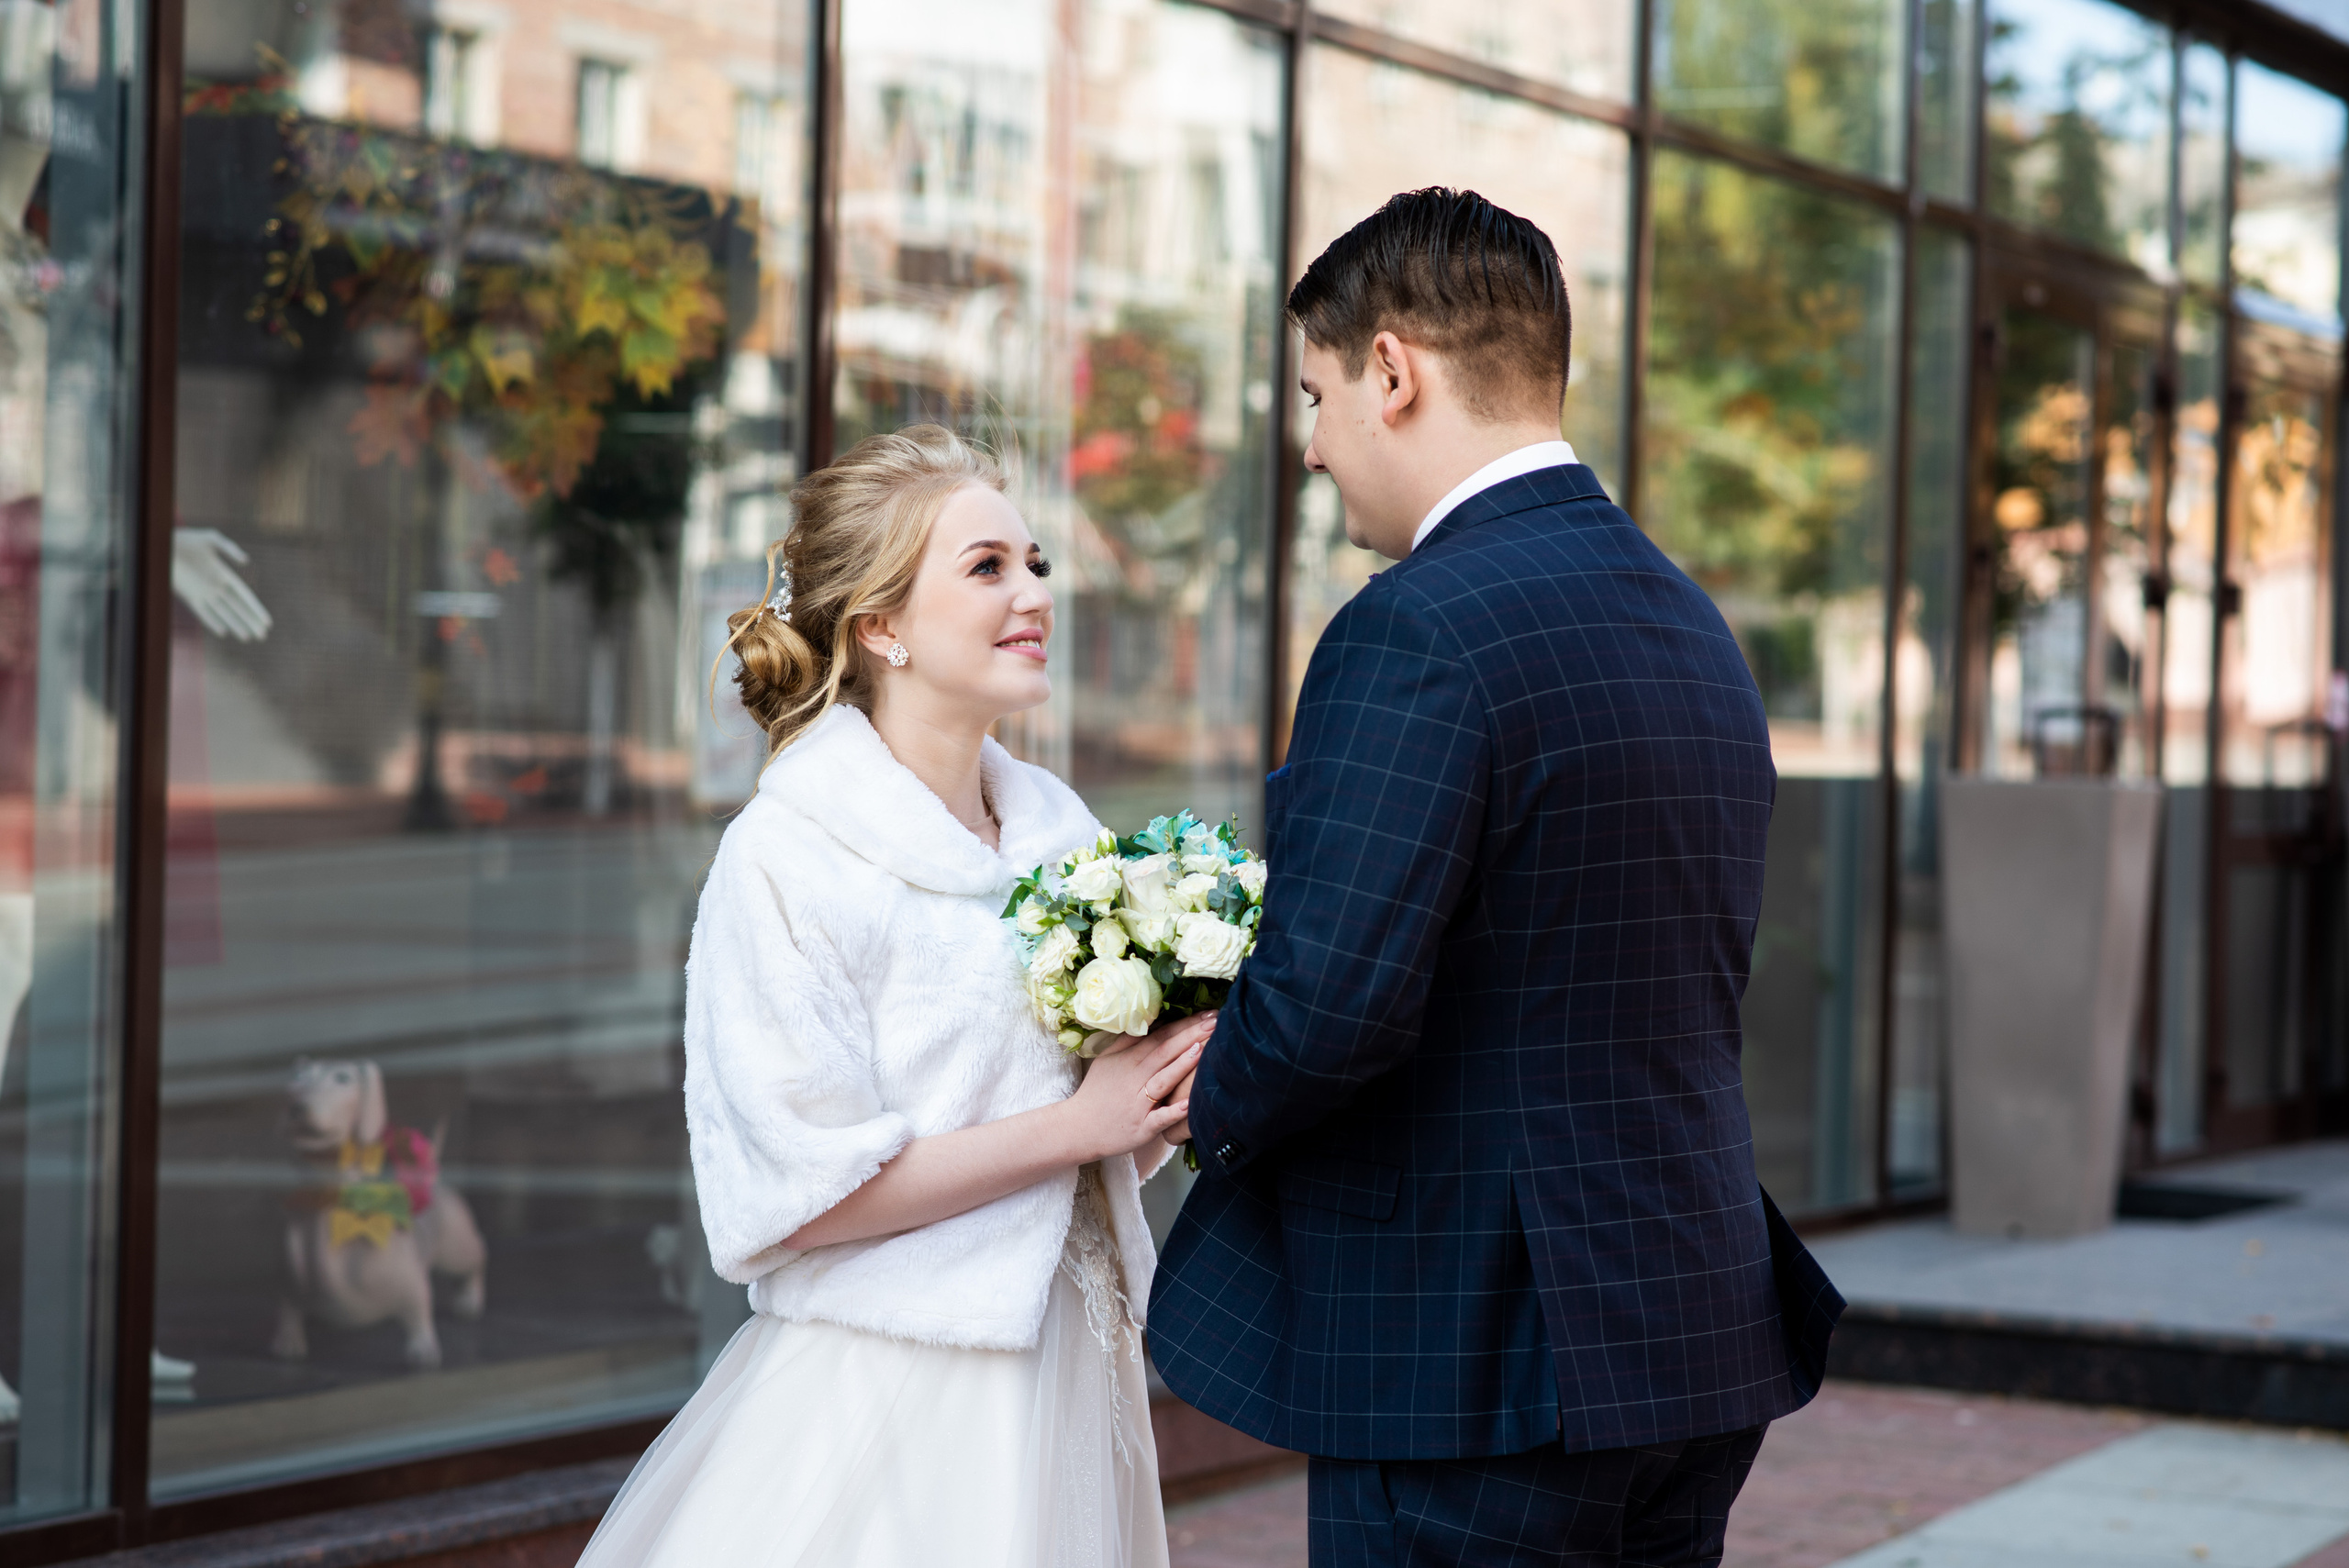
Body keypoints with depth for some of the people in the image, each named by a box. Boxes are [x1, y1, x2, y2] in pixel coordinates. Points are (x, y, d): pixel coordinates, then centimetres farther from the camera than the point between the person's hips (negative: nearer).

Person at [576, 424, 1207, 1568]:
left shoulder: (1059, 827, 5)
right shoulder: (788, 856, -14)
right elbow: (804, 1196, -18)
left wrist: (1165, 1093, -6)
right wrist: (1078, 1124, -16)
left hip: (1064, 1377, 6)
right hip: (888, 1400, -6)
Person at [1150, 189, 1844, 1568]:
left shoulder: (1422, 629, -16)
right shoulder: (1696, 625, 13)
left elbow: (1329, 1000, -24)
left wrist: (1210, 1103, -2)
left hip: (1474, 1368, -9)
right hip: (1699, 1348, 9)